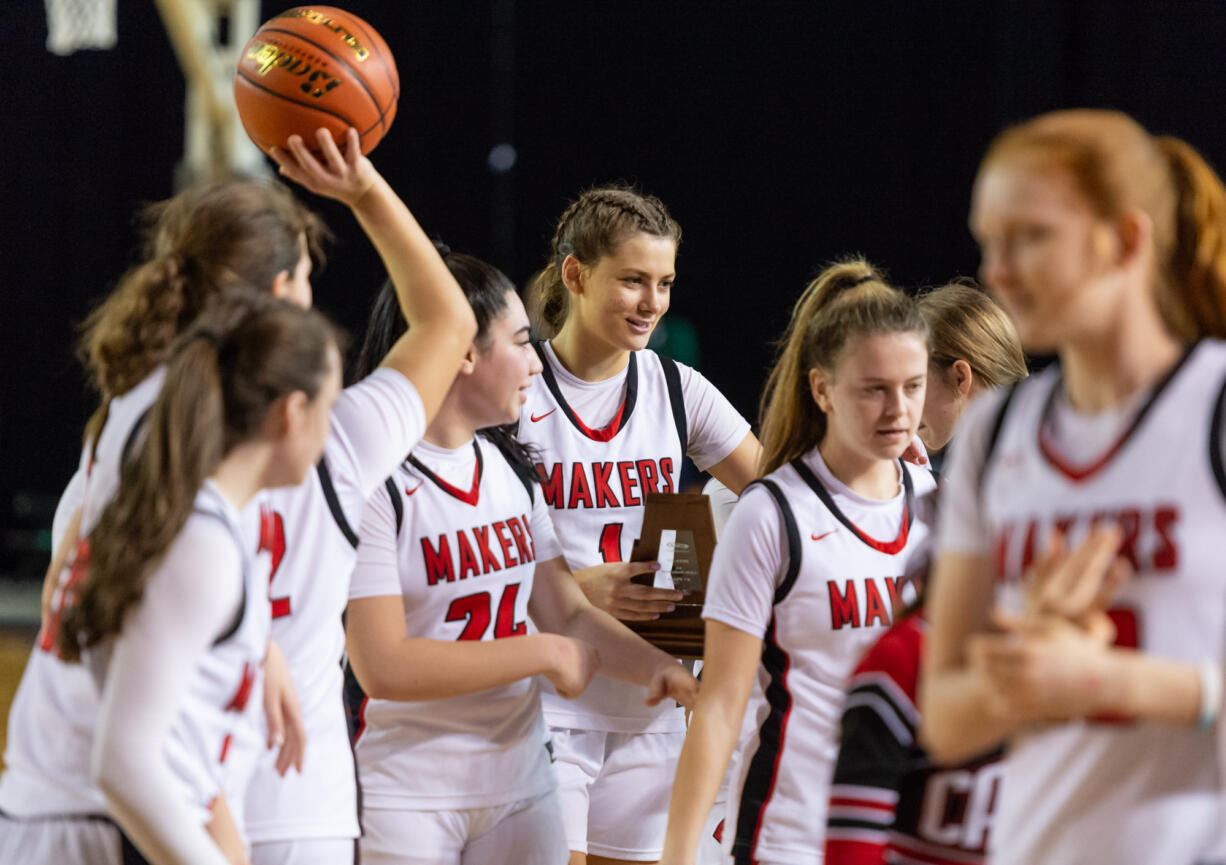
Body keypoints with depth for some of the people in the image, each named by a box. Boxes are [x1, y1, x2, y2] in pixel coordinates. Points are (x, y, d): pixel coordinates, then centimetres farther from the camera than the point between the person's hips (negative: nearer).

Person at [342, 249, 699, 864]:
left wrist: (658, 668, -6)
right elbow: (384, 667, -21)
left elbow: (566, 614, 13)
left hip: (520, 784, 7)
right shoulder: (373, 483, -14)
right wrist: (544, 654, -14)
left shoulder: (510, 468, 12)